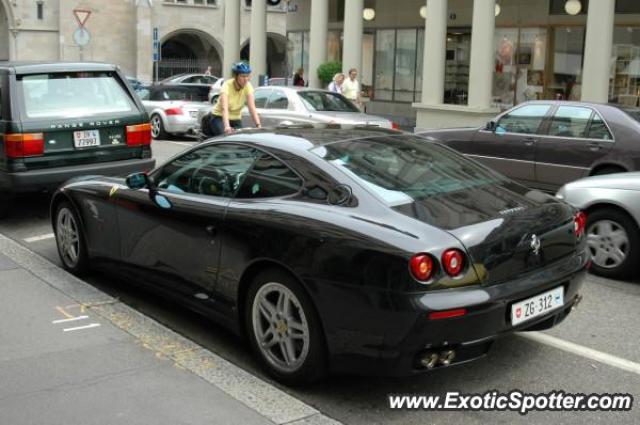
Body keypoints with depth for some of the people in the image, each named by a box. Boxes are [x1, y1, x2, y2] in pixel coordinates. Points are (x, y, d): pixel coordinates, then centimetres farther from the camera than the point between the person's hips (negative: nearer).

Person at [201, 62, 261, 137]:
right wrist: (227, 126, -53)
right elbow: (224, 108, -38)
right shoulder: (227, 86, -24)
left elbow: (252, 108, -21)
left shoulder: (248, 87, -13)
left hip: (236, 120, 4)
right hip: (219, 118, -4)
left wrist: (258, 125, -36)